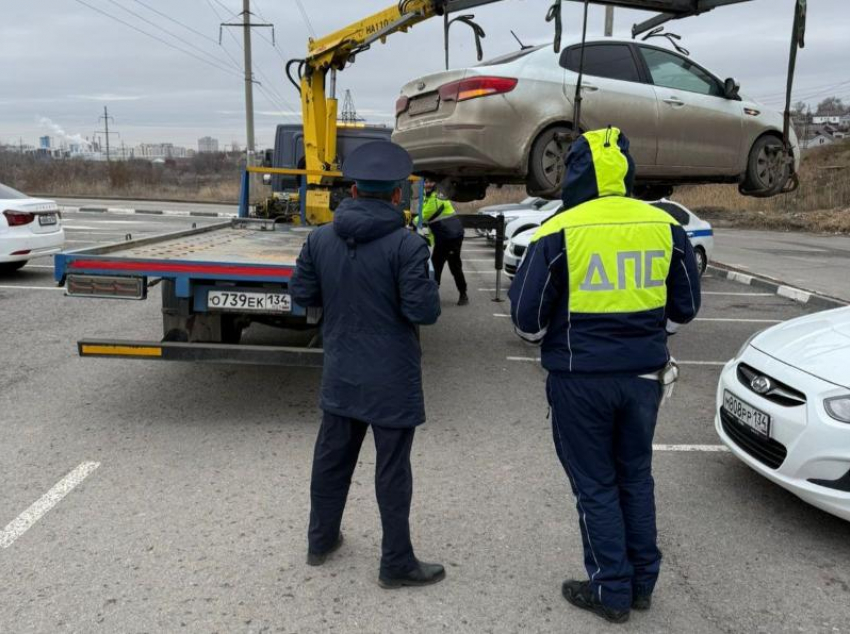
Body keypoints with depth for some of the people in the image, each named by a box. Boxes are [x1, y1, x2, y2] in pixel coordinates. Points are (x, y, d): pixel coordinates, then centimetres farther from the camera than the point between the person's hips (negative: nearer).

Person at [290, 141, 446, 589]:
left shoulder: (321, 239, -1)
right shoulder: (406, 244, -18)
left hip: (340, 375, 5)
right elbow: (423, 311, -20)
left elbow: (302, 294, 5)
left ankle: (320, 541, 37)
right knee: (392, 470, 6)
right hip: (391, 379, -5)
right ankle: (396, 563, 19)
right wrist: (426, 285, 1)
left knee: (331, 458, 20)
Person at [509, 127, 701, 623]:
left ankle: (612, 591, 21)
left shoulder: (559, 232, -12)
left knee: (596, 486, 11)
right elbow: (686, 307, 10)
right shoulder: (666, 227, 0)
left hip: (581, 378, -4)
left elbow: (527, 318, -8)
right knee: (636, 477, 20)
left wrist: (548, 340, 13)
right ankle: (643, 582, 32)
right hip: (644, 375, 4)